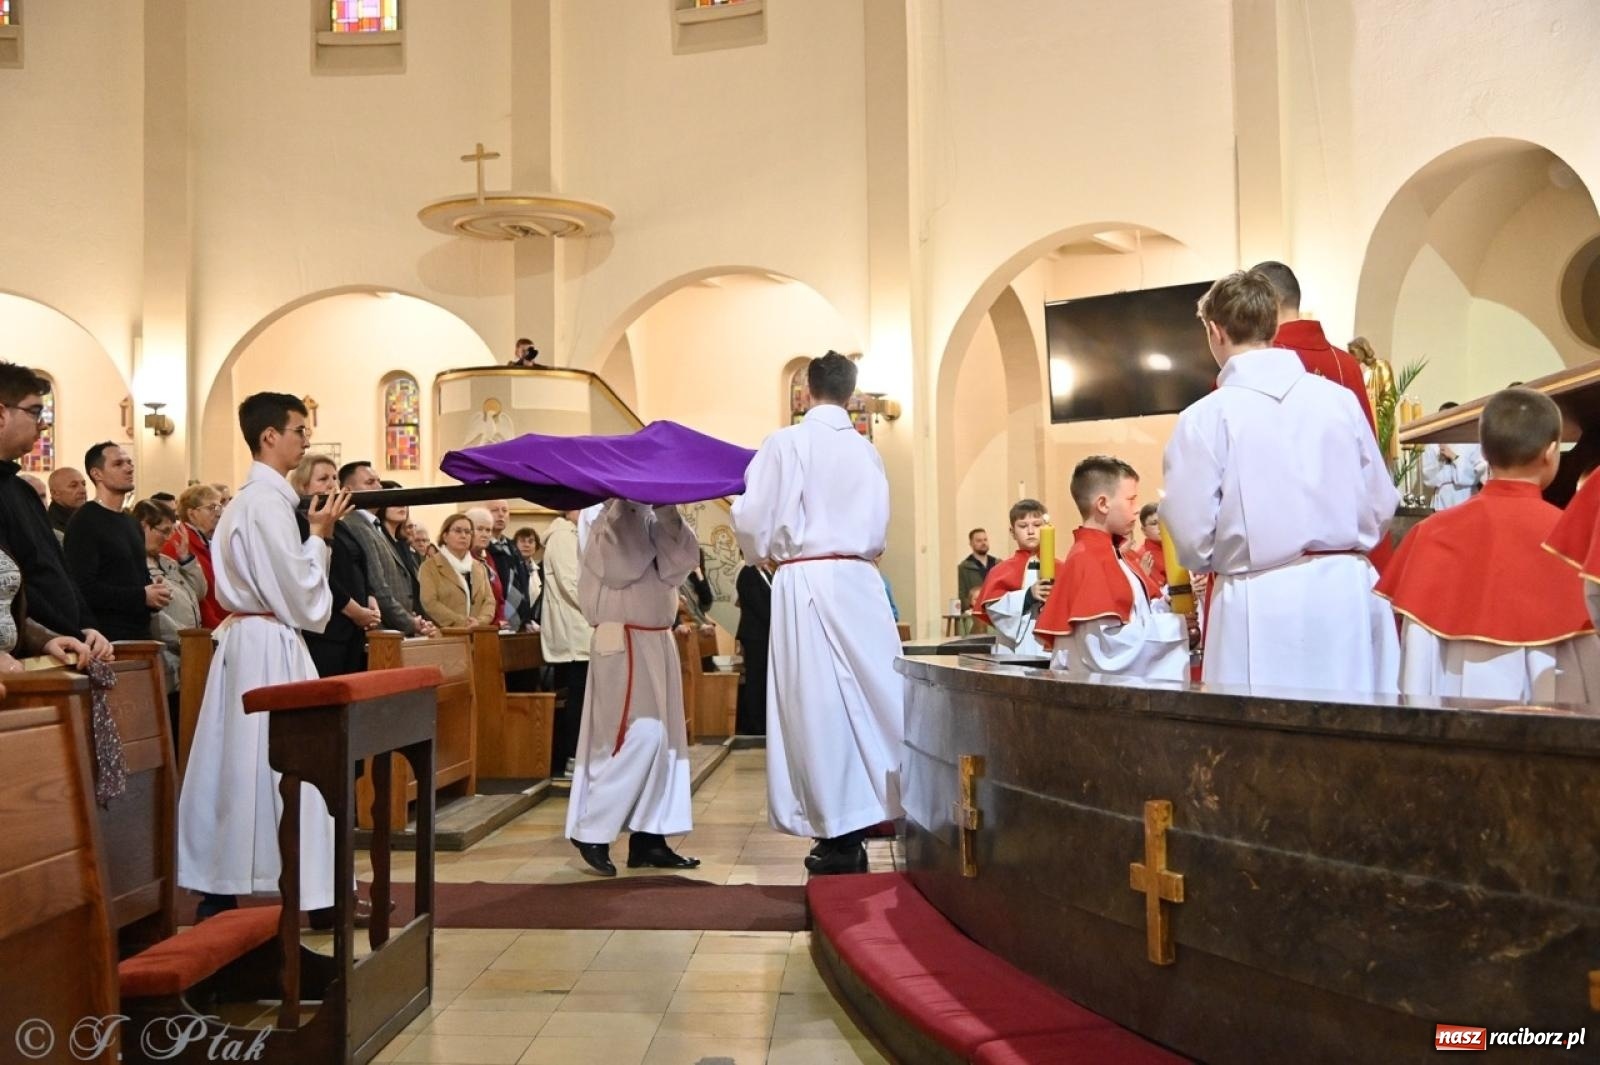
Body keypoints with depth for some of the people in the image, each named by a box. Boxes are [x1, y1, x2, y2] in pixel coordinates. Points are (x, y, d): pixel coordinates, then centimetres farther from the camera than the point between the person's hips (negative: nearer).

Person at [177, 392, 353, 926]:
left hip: (248, 639, 10)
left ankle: (220, 886, 19)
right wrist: (319, 536, -5)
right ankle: (316, 893, 3)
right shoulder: (267, 501, -16)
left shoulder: (251, 499, 16)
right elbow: (298, 593, -17)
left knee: (240, 764, 12)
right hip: (270, 646, -10)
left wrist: (316, 537, 9)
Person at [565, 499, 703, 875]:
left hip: (658, 642, 7)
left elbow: (685, 557, -4)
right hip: (622, 643, -7)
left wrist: (667, 511, -14)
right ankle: (591, 830, -2)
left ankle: (648, 837, 11)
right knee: (639, 736, -14)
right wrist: (629, 506, -17)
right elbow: (621, 568, -21)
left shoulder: (655, 522, 11)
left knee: (663, 739, 6)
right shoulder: (608, 523, -5)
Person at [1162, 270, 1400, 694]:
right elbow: (1381, 506, 8)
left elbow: (1192, 537, -7)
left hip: (1262, 606, -3)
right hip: (1348, 591, 4)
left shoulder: (1204, 418, -9)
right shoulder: (1340, 398, 2)